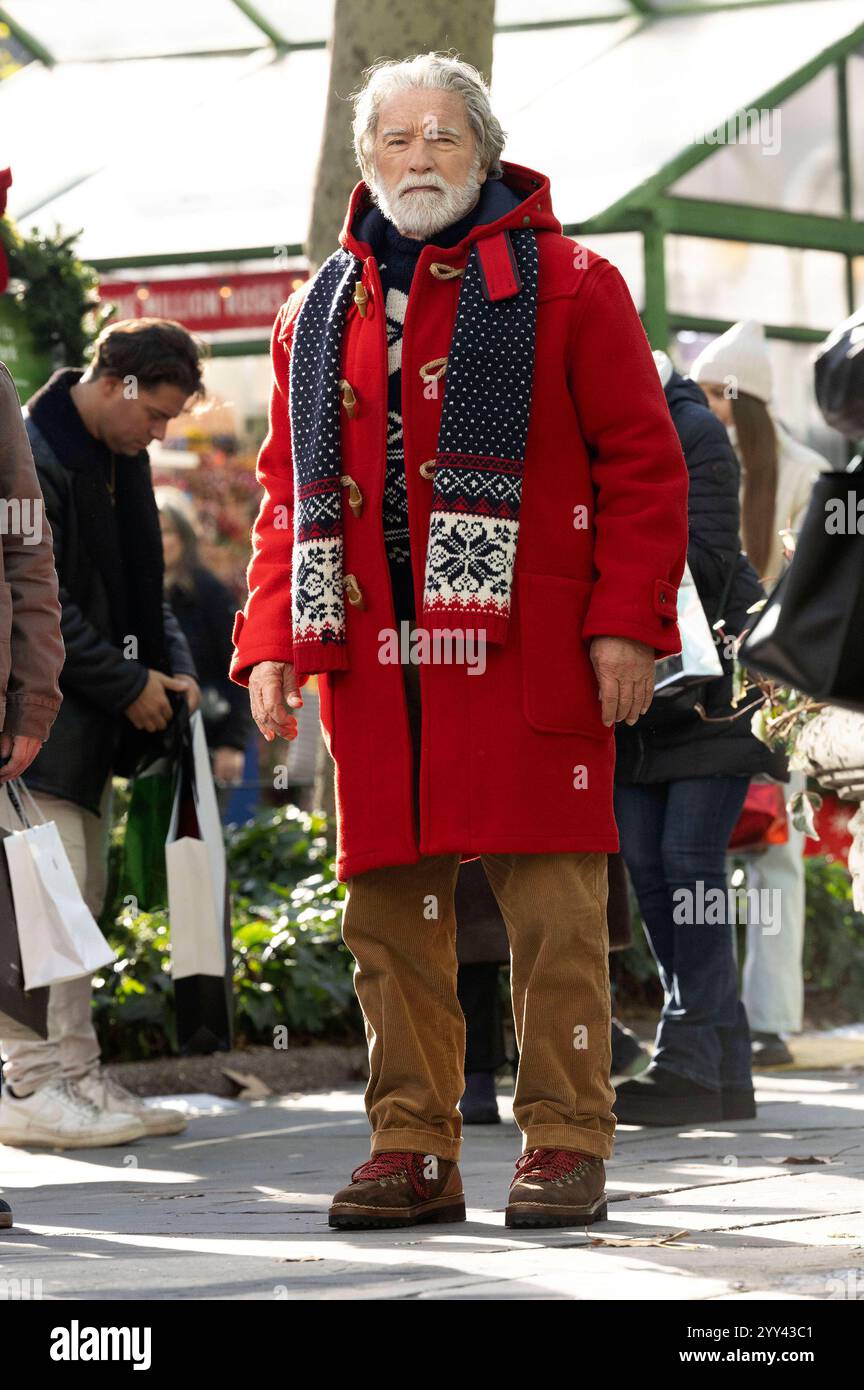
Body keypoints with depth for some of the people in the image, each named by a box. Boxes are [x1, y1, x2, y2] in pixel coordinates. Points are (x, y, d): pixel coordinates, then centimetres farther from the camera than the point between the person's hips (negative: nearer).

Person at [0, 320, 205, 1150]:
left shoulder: (119, 459, 14)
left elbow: (136, 584, 23)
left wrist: (173, 668, 6)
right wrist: (129, 685, -14)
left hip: (92, 729, 10)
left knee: (80, 904, 11)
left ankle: (76, 1080, 15)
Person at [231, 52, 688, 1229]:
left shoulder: (568, 287, 4)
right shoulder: (320, 314, 18)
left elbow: (643, 463, 0)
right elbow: (288, 491, 20)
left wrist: (627, 621, -9)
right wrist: (272, 640, 9)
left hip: (529, 656, -4)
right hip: (375, 667, 4)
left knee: (553, 912, -5)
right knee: (391, 917, 4)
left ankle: (565, 1147, 2)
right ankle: (413, 1152, 11)